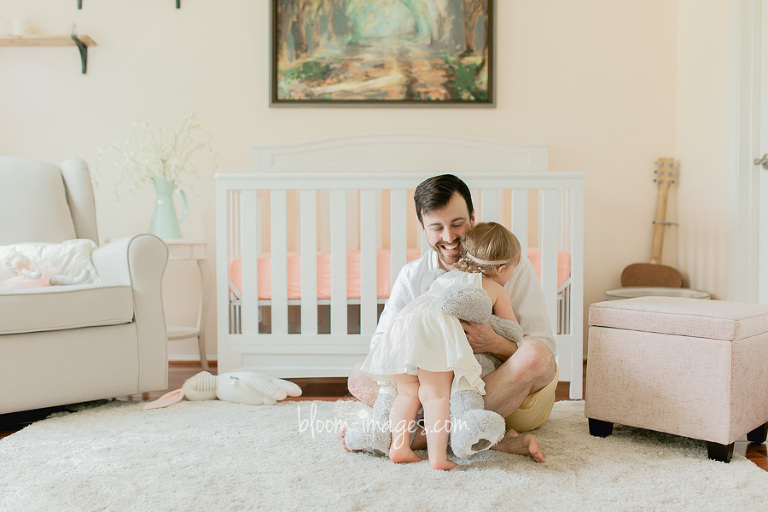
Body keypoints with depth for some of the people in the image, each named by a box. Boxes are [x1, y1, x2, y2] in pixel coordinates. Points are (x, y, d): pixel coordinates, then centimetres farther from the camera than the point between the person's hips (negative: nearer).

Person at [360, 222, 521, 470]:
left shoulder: (446, 277, 37)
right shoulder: (496, 290, 23)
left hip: (402, 322, 5)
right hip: (436, 329, -5)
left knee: (407, 393, 11)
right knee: (436, 394, -7)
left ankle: (399, 445, 0)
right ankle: (437, 455, -15)